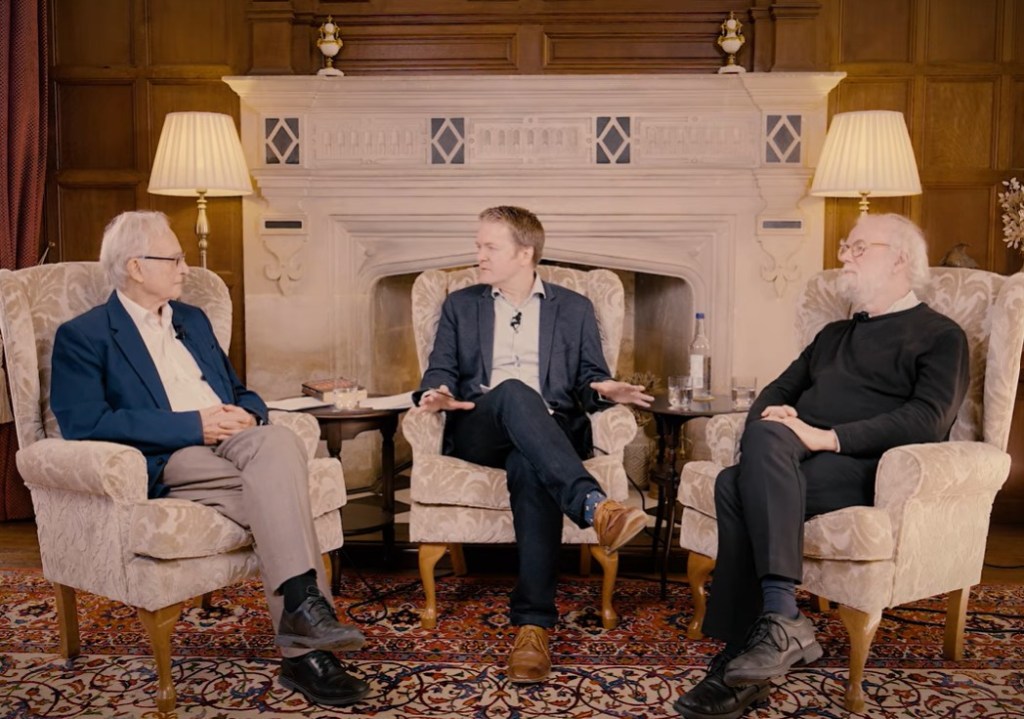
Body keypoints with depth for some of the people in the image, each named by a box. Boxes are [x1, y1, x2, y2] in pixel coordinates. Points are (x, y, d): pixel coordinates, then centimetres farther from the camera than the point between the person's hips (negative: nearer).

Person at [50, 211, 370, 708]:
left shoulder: (193, 320, 26)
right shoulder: (82, 336, 5)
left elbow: (242, 393, 29)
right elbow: (84, 423, -11)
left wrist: (248, 415, 1)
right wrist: (194, 425, -15)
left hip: (236, 442, 6)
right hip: (168, 462, -5)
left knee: (280, 441, -31)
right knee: (281, 486, -31)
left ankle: (302, 630, -33)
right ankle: (306, 651, -32)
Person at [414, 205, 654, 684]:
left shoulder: (574, 309, 20)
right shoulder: (460, 306, 23)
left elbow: (590, 379, 15)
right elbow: (441, 371, 13)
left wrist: (604, 391, -10)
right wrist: (438, 394, -11)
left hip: (551, 433, 0)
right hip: (478, 433, 1)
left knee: (529, 468, -38)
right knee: (514, 391, -36)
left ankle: (533, 624, -43)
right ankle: (593, 505, -52)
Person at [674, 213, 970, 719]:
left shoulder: (939, 336, 8)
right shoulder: (834, 335, 32)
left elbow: (927, 420, -9)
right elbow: (777, 392, 28)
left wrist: (827, 437, -19)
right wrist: (773, 415, 1)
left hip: (866, 470, -6)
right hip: (795, 463, 6)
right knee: (734, 485, -30)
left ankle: (780, 619, -36)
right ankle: (742, 662, -32)